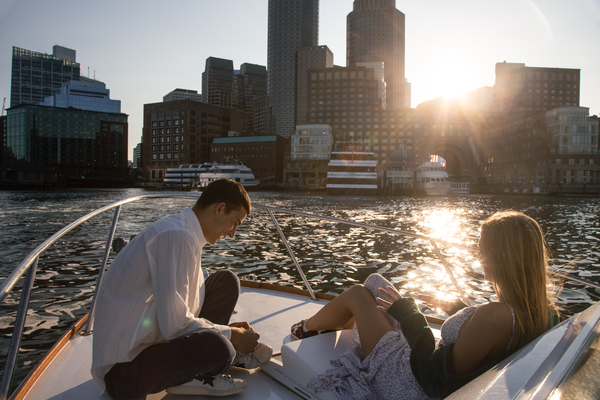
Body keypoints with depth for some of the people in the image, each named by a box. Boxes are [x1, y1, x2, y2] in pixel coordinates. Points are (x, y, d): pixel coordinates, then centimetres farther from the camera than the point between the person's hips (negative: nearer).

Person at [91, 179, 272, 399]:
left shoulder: (182, 232, 8)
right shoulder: (177, 236, -25)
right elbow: (174, 324, -28)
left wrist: (227, 329, 9)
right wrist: (231, 335, -13)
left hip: (152, 340, 10)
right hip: (123, 370, -10)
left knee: (226, 281, 4)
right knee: (216, 347, -36)